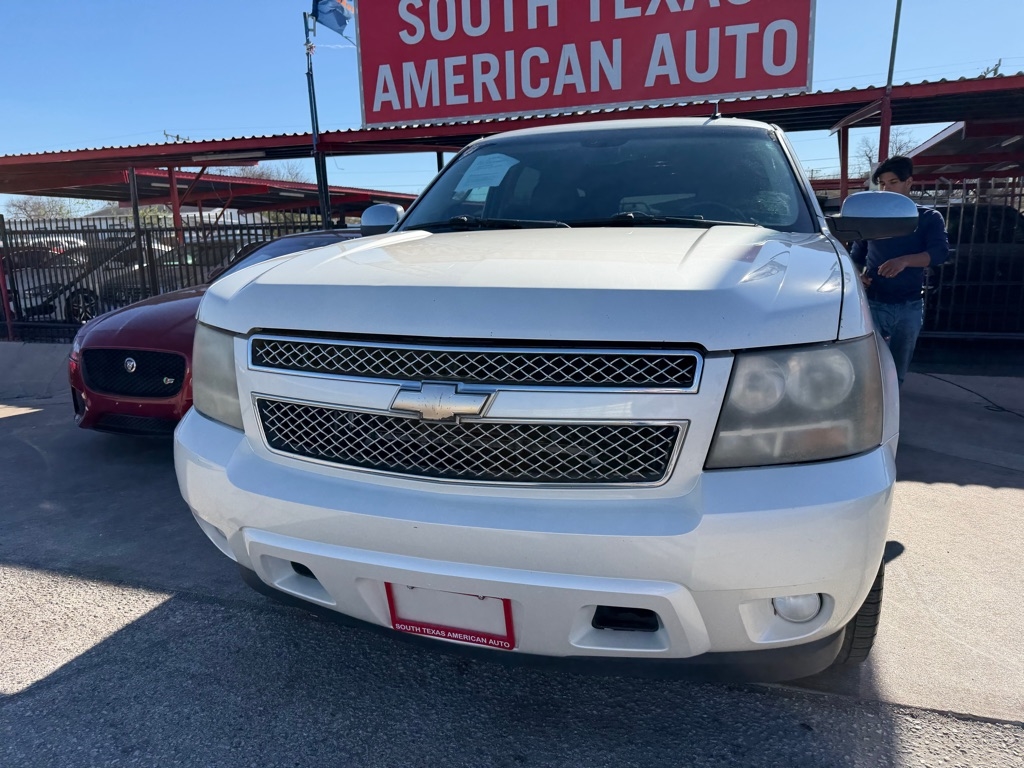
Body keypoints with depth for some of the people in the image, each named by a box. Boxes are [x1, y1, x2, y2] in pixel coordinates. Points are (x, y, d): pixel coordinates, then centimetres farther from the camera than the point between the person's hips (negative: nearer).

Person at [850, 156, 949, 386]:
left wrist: (905, 260, -30)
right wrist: (857, 276, -10)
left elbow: (940, 252, -11)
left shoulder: (929, 218, 5)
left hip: (910, 307, 1)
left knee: (897, 371, 8)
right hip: (873, 303, 0)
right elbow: (856, 255, 13)